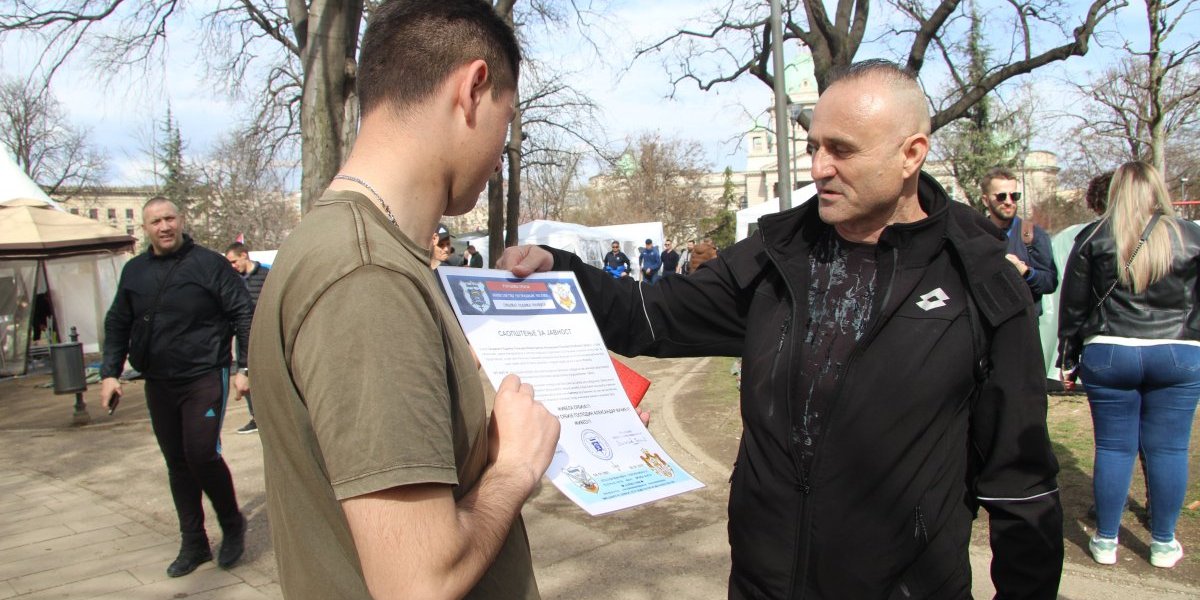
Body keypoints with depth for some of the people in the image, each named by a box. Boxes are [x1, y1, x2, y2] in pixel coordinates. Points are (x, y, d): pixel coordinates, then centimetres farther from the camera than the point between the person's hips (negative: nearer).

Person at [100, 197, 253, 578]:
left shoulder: (208, 264, -5)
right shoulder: (134, 271, 10)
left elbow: (243, 315, -6)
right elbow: (117, 325, 17)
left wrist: (244, 367, -12)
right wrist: (110, 373, 9)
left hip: (204, 376, -5)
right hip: (158, 384, 6)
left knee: (202, 454, -14)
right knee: (177, 463, 10)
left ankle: (232, 525, 11)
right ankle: (194, 544, 21)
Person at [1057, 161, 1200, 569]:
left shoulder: (1093, 237, -1)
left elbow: (1073, 303, 2)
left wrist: (1069, 356, 10)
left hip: (1108, 354, -1)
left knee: (1114, 447, 6)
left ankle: (1106, 540, 14)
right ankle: (1164, 543, 18)